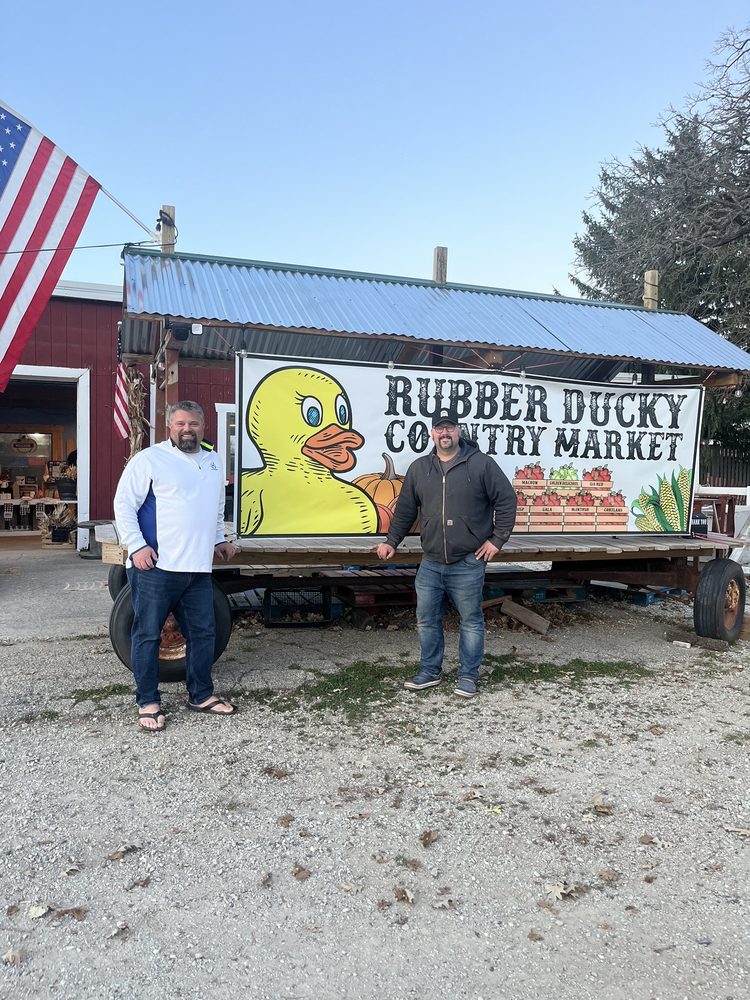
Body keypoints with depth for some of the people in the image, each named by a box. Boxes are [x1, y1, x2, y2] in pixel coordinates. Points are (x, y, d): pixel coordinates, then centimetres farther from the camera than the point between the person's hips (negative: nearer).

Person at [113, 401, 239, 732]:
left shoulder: (213, 460, 17)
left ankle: (201, 695, 26)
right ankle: (148, 703, 16)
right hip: (155, 567, -6)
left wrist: (218, 540, 25)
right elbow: (124, 504, -7)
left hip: (198, 568, 6)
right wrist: (136, 546, -14)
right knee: (148, 635, 3)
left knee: (203, 632, 11)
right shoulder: (150, 459, -4)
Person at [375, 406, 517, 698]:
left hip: (468, 564, -4)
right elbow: (404, 509, 15)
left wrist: (497, 539, -5)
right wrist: (391, 541, 14)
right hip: (430, 563, 4)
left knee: (471, 621, 7)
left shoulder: (481, 464, -4)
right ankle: (430, 671, 26)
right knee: (426, 620, 10)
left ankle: (468, 675, 21)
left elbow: (506, 501, -3)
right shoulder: (418, 468, 8)